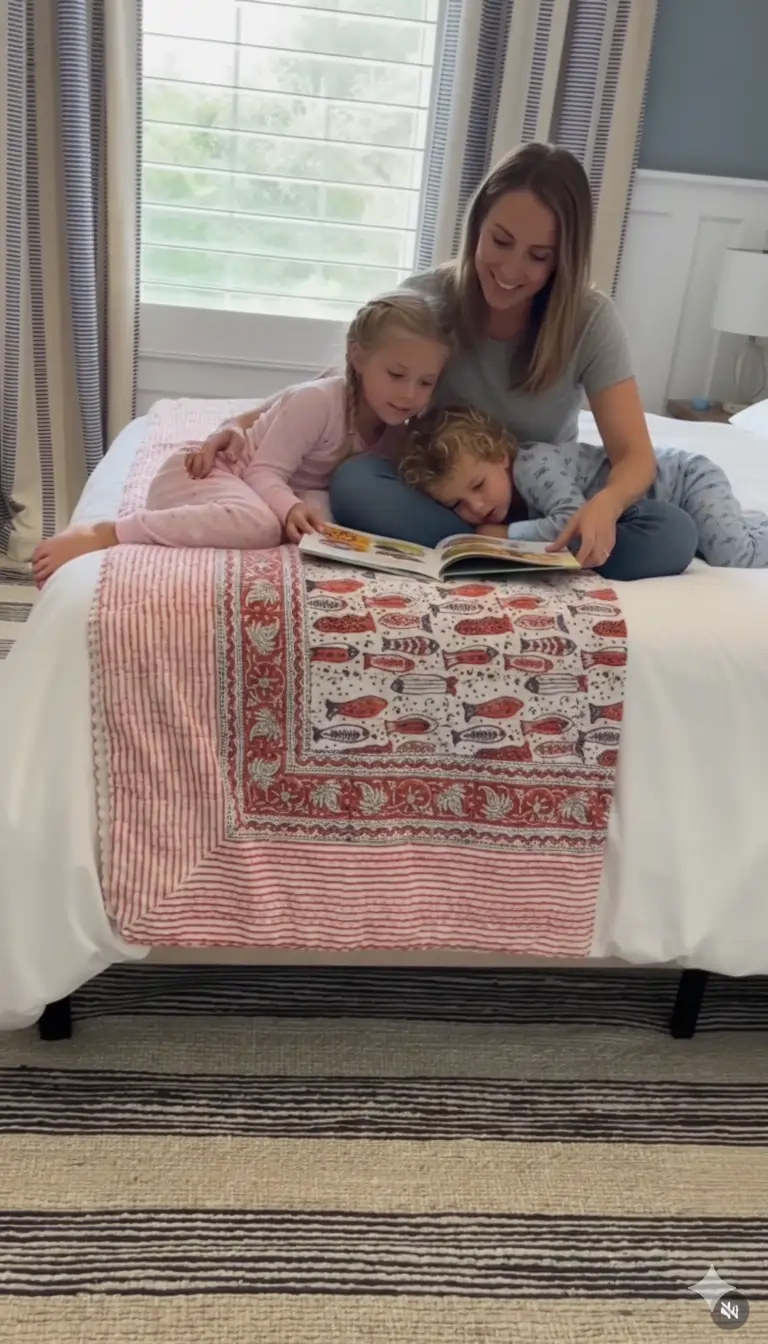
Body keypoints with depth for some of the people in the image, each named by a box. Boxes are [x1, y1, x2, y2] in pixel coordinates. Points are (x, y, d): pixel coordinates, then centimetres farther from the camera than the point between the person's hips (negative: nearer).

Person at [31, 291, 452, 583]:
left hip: (256, 487, 8)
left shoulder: (393, 422, 1)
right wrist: (292, 509, -41)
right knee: (261, 525, -39)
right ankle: (102, 533, -31)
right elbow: (265, 471, -22)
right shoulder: (316, 400, -22)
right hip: (209, 471, -8)